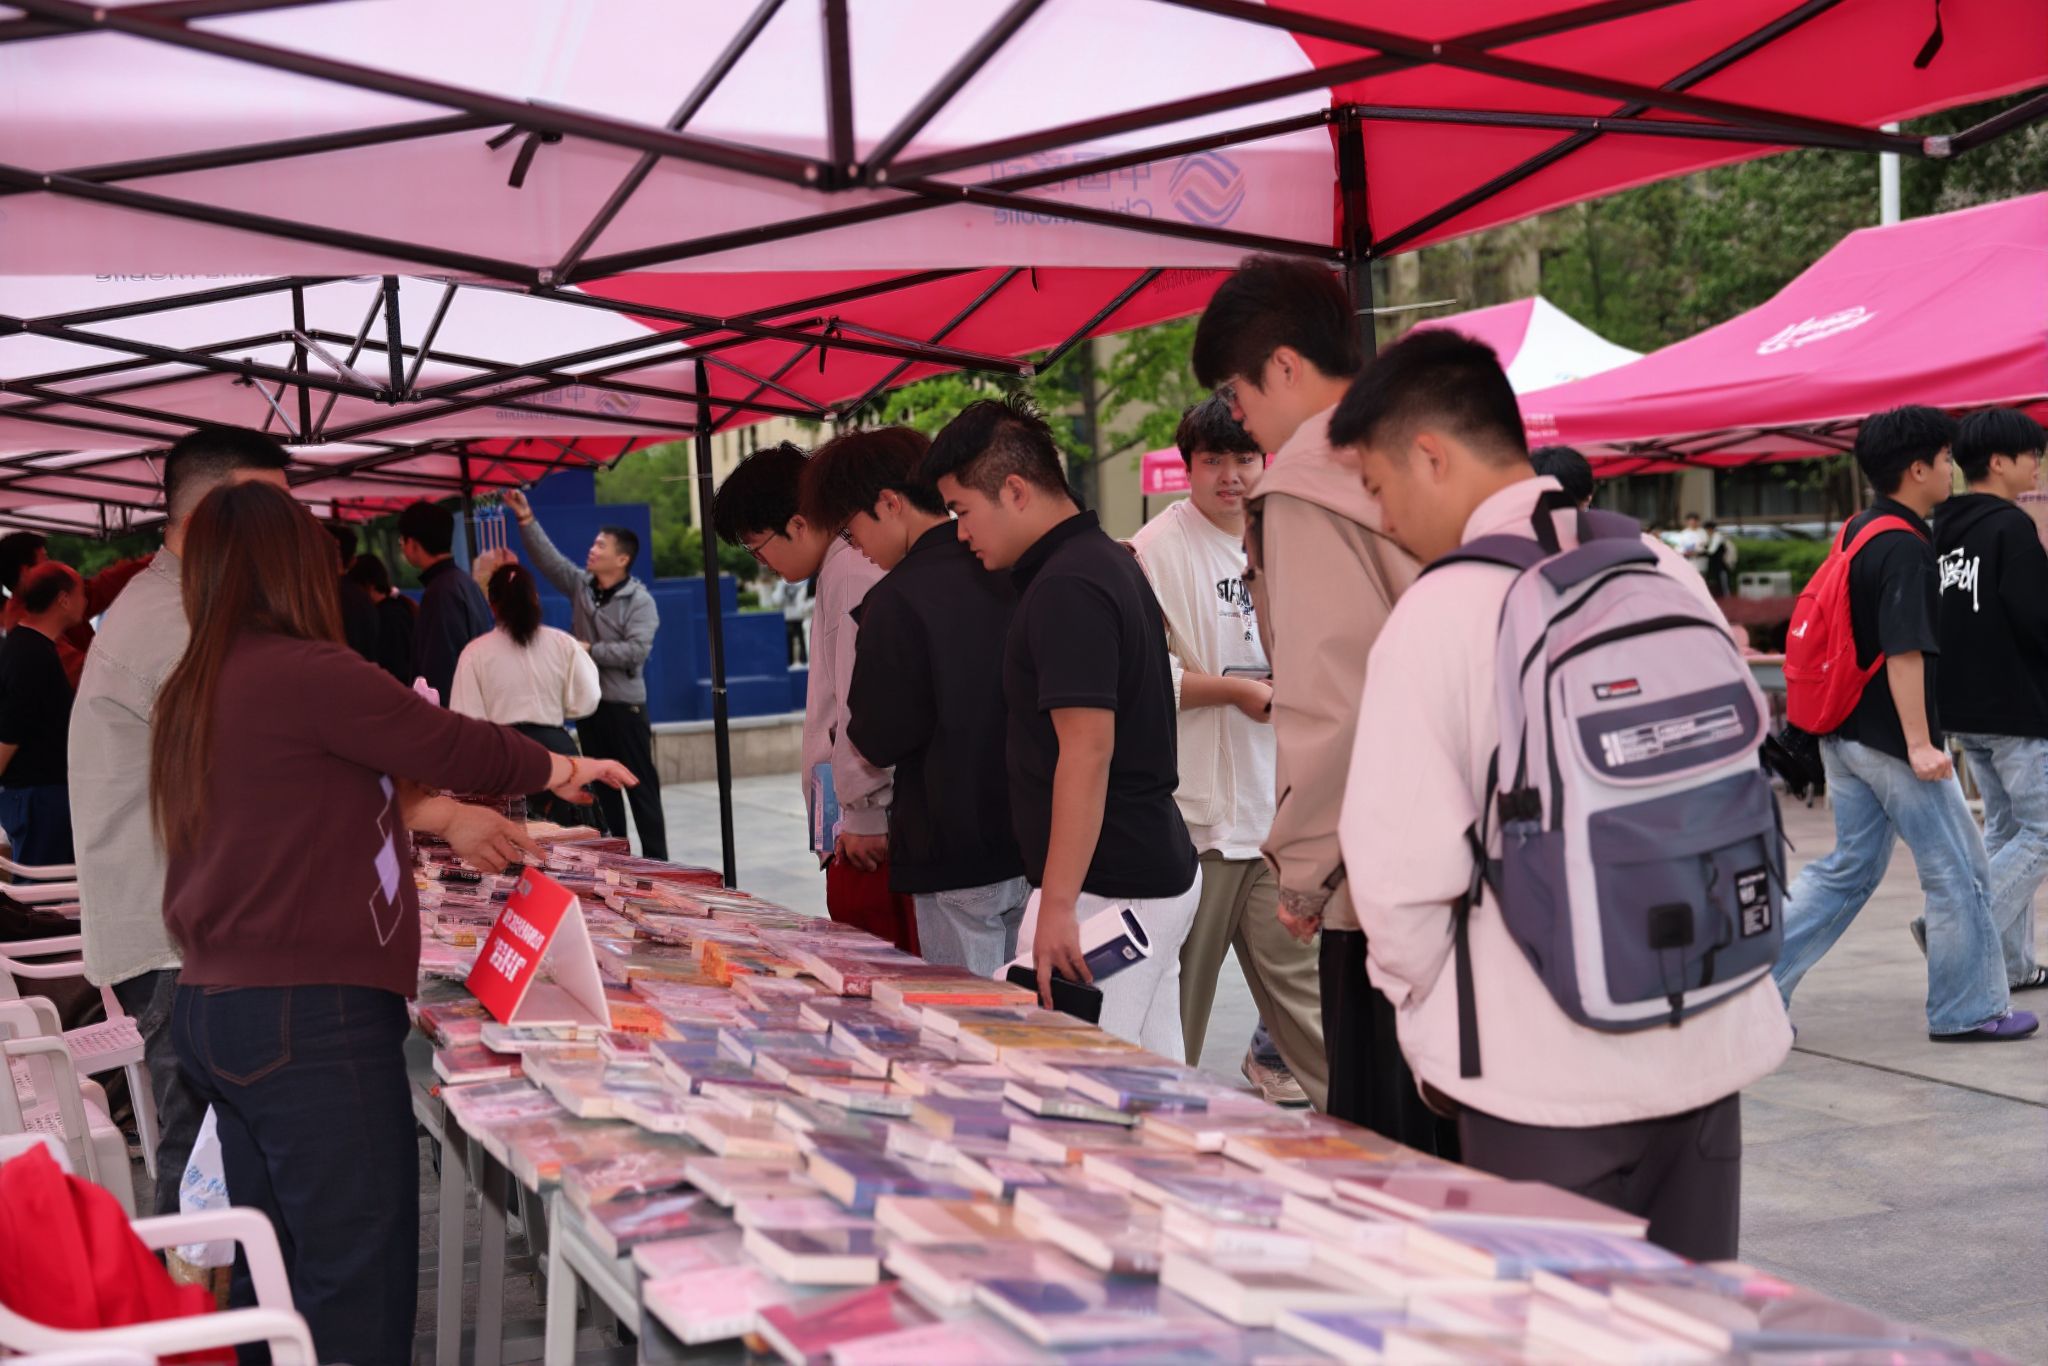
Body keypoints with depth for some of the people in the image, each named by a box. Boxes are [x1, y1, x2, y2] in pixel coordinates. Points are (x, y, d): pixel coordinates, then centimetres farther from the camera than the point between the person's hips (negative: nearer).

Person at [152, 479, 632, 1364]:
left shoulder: (196, 691, 13)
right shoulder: (304, 674, -14)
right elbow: (453, 744, -6)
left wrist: (442, 815, 26)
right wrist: (564, 769, 11)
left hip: (214, 1013, 9)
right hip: (310, 1022, -9)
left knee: (277, 1275, 16)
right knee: (355, 1288, -3)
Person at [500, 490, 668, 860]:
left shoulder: (640, 601, -11)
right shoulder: (580, 585, 6)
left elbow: (637, 650, -21)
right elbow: (547, 557, 2)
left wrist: (589, 650, -18)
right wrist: (526, 518, -7)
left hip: (624, 704, -6)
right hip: (588, 701, 6)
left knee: (640, 784, -1)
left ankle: (655, 860, 2)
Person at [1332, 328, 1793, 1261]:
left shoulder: (1441, 612, -13)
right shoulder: (1666, 572, 4)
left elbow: (1404, 862, -14)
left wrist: (1426, 1012, 3)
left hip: (1549, 1075, -6)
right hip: (1711, 1044, 6)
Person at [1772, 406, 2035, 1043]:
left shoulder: (1857, 532, 11)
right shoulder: (1904, 547, -19)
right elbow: (1903, 651, -24)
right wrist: (1920, 743, -23)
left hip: (1846, 734, 9)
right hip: (1889, 739, -9)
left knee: (1847, 870, 14)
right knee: (1959, 875, 5)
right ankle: (1968, 1009, 15)